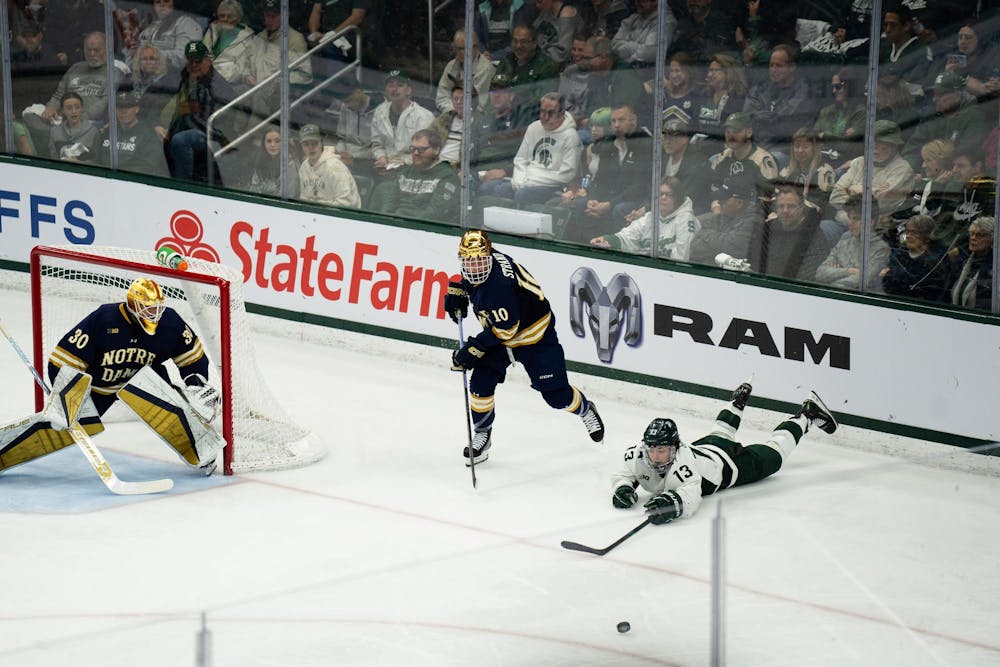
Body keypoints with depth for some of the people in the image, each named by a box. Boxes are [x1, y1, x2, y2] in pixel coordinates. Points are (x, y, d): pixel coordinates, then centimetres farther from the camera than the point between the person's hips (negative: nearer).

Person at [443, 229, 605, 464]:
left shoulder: (498, 285, -37)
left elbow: (505, 328, -33)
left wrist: (474, 349, -30)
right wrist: (457, 293, 3)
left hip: (535, 336, -8)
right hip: (499, 335, 8)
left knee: (556, 394, 0)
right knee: (480, 383, -7)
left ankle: (585, 410, 32)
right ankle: (481, 435, 11)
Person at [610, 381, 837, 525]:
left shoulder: (682, 464, -48)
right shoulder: (637, 454, -33)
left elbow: (691, 496, -62)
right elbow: (623, 477, -18)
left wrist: (673, 503, -83)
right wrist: (622, 489, -41)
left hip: (727, 463, -6)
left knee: (772, 454, 18)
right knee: (721, 434, 39)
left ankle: (806, 415, 37)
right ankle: (738, 401, 68)